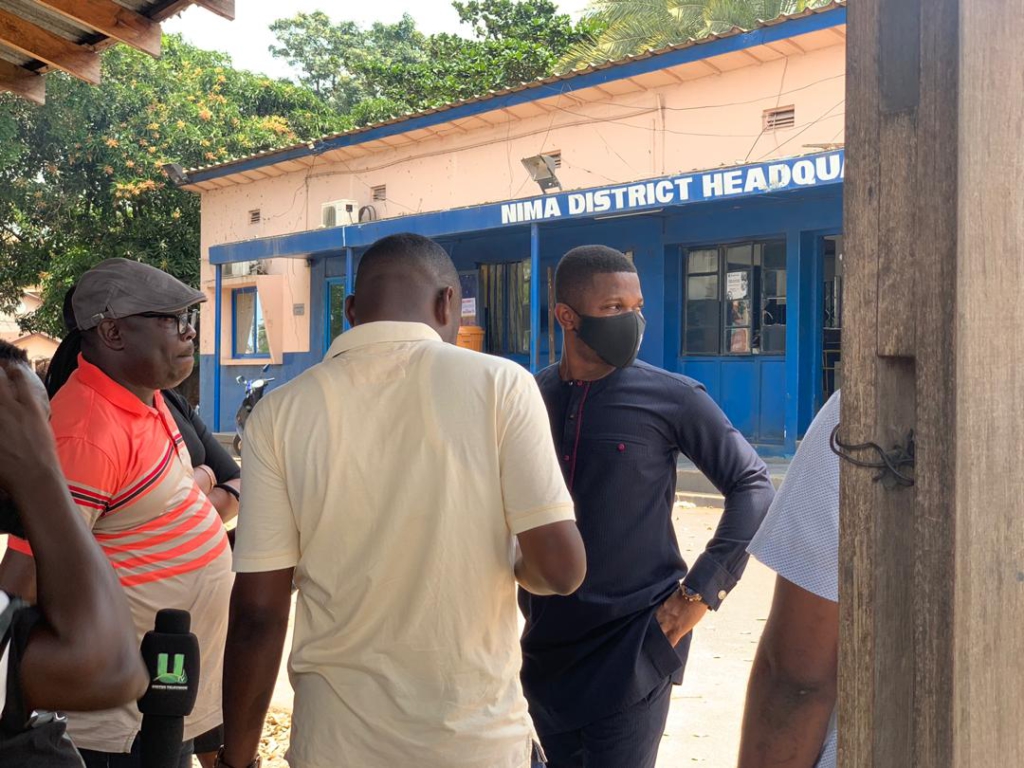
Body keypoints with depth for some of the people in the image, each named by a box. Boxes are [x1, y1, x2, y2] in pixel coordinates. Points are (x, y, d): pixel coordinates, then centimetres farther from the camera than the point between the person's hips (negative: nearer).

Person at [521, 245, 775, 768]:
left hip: (632, 642, -4)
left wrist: (701, 592, -11)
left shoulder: (672, 399, -8)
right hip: (544, 642, 4)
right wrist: (519, 593, 8)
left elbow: (752, 488, -5)